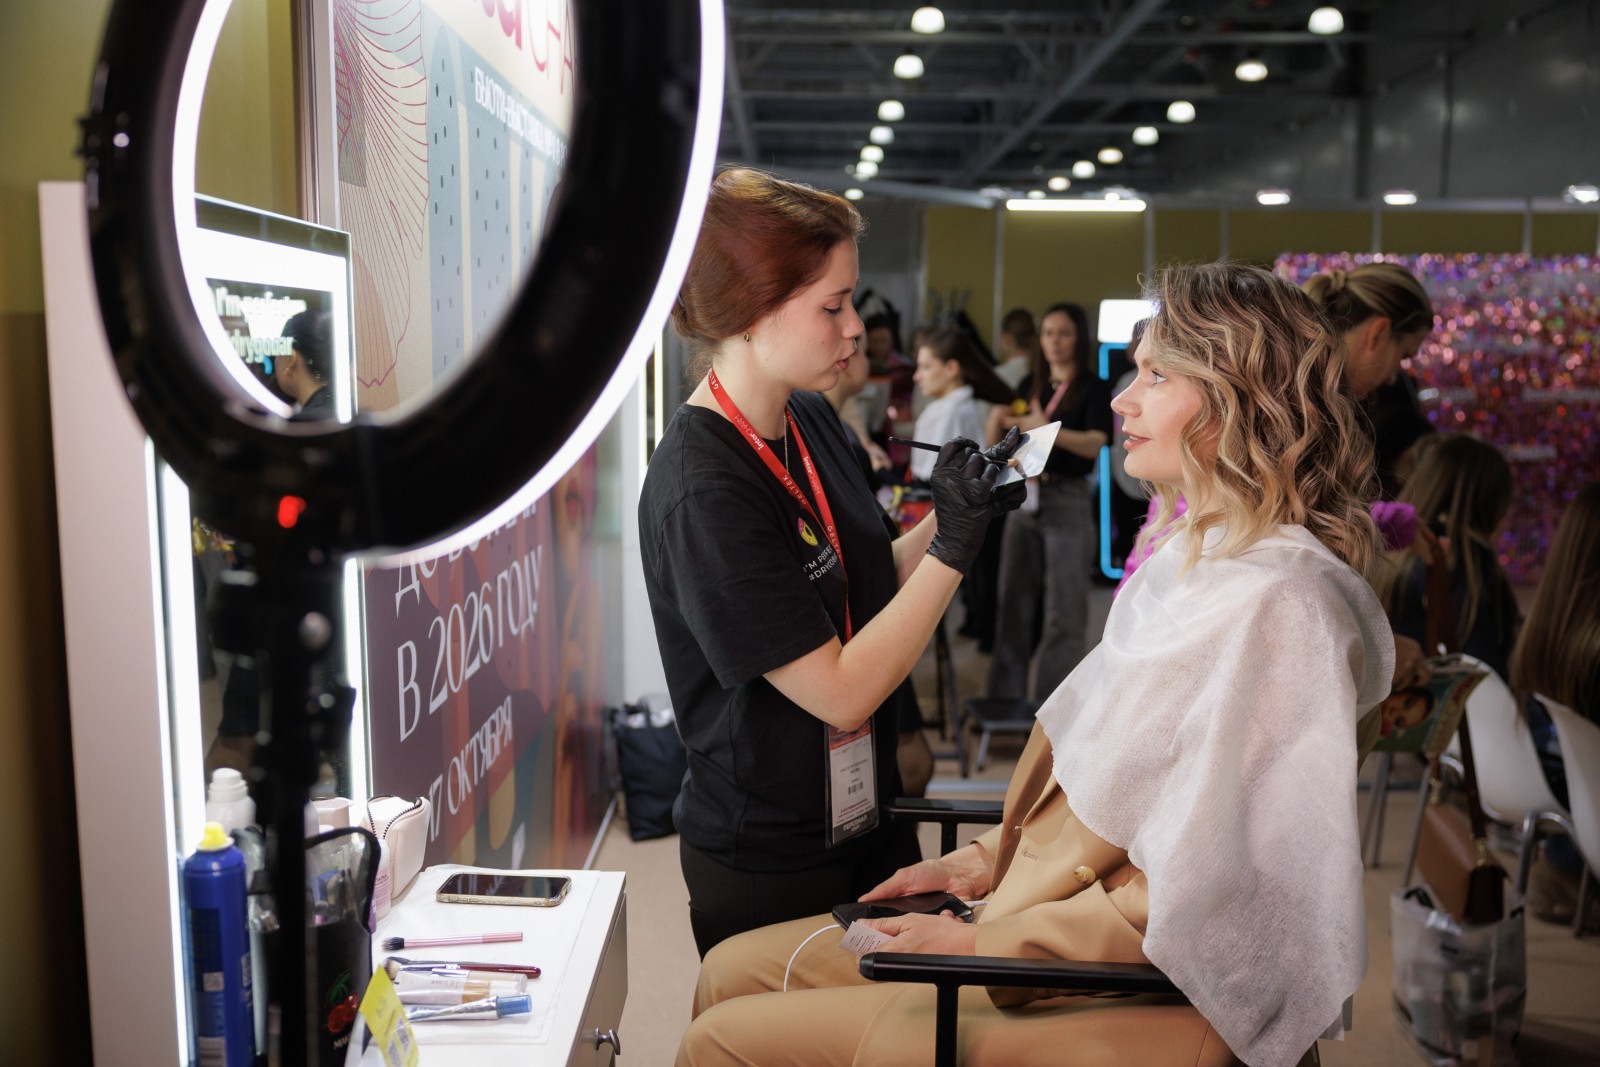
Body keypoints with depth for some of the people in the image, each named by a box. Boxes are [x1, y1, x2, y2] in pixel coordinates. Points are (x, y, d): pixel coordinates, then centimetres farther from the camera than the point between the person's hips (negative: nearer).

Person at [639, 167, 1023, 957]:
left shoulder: (811, 420, 1)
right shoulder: (700, 488, -25)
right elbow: (840, 692, -24)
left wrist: (950, 518, -5)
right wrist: (952, 547, -22)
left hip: (864, 821, 8)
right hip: (768, 865, -8)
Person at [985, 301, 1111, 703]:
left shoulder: (1093, 389, -3)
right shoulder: (1030, 384, 12)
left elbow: (1095, 443, -21)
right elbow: (998, 445, 13)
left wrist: (1047, 430, -37)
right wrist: (998, 421, -9)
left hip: (1067, 500, -5)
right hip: (1024, 497, 5)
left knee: (1063, 610, -2)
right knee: (1014, 602, 8)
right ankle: (1005, 696, 17)